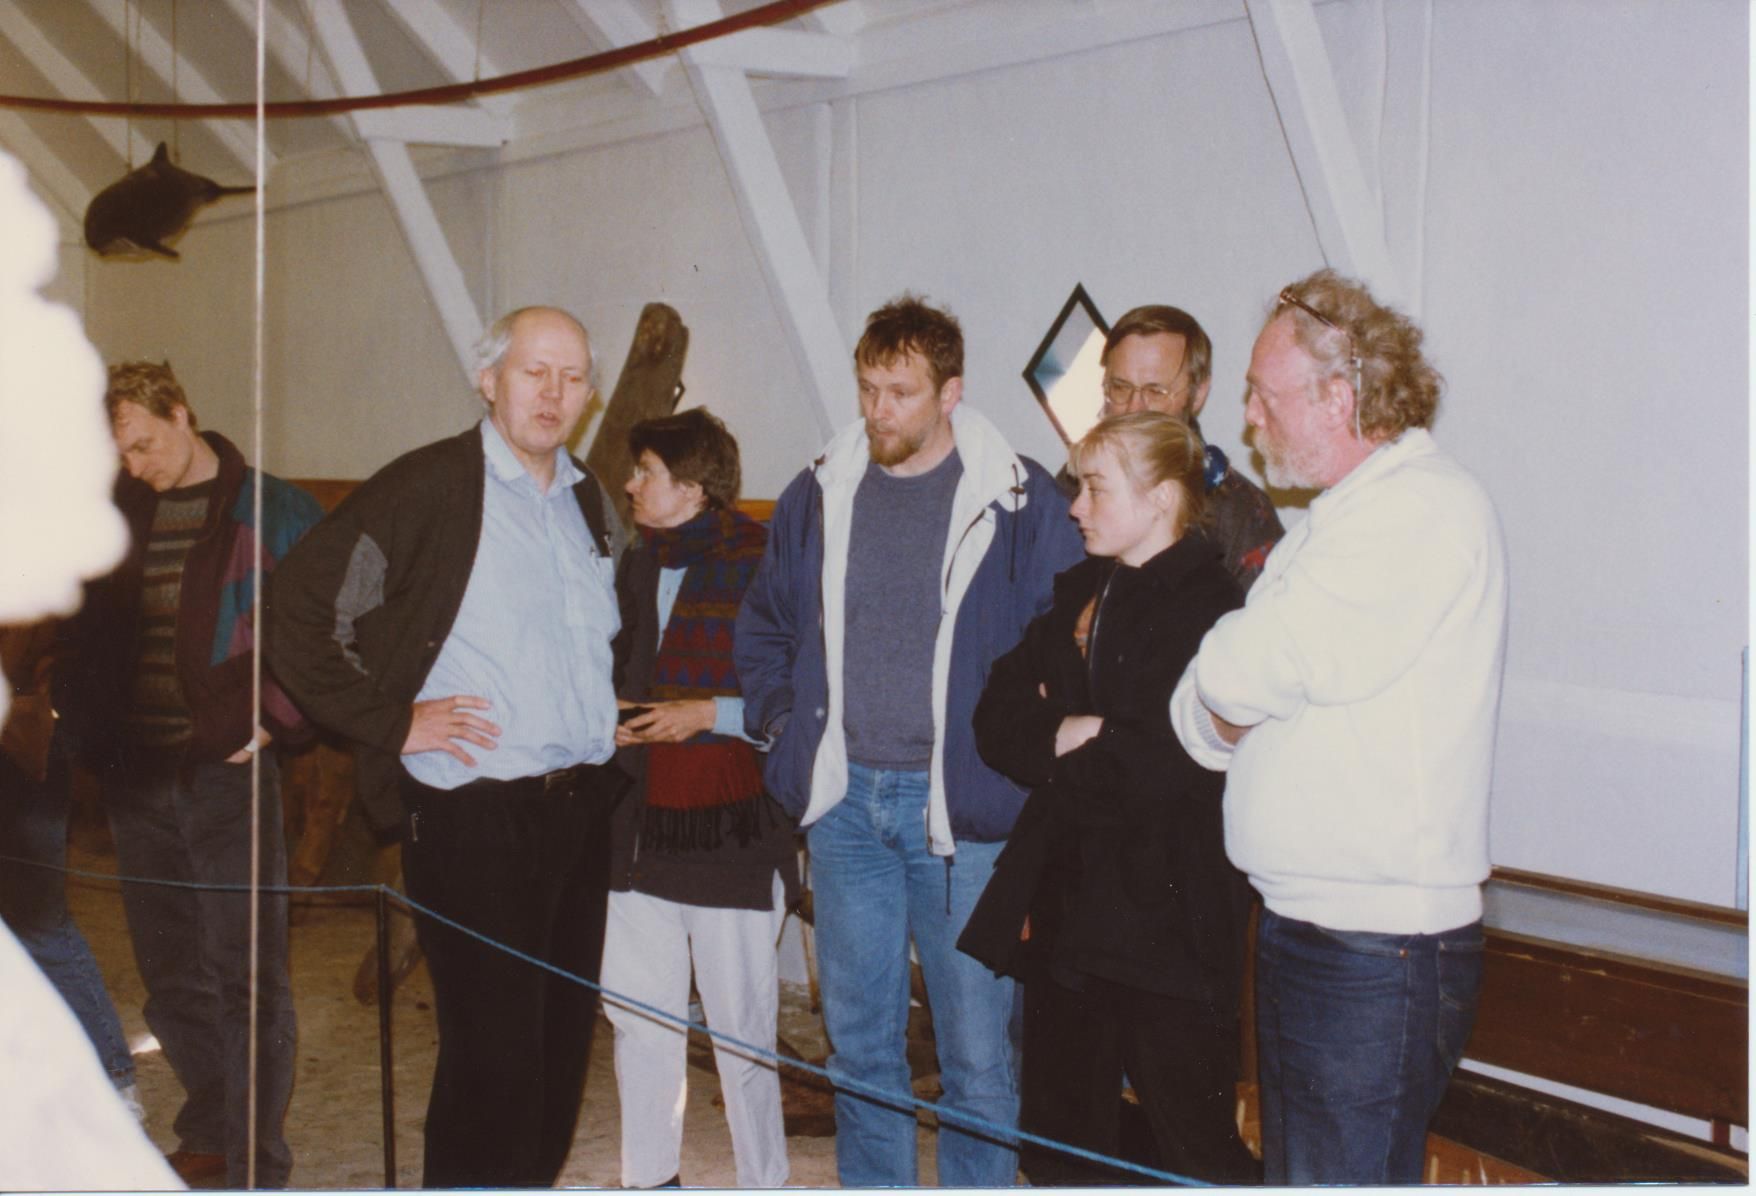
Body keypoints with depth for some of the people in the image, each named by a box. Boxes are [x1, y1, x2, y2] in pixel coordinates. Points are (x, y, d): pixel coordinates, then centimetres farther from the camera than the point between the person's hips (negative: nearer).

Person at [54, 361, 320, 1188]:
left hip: (227, 772, -5)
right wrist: (85, 730, 5)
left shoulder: (274, 513, -3)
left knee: (248, 977, -1)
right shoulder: (115, 521, 10)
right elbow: (80, 642, 19)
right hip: (137, 778, 5)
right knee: (171, 976, 13)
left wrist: (274, 720, -12)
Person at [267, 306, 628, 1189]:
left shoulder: (591, 502, 13)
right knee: (492, 1057, -4)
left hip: (582, 808, 7)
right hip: (475, 814, -7)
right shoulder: (427, 487, -8)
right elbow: (296, 604, -12)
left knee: (561, 1042, 14)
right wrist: (391, 720, -12)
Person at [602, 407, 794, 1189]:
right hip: (643, 825, 7)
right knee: (637, 1015, 12)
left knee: (740, 1031, 2)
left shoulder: (760, 561, -9)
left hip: (732, 828, -7)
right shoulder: (635, 566, 15)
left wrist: (710, 714, -15)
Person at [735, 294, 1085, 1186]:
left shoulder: (1018, 501, -5)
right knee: (858, 1040, 14)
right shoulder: (817, 495, 8)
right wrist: (780, 719, 8)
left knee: (975, 1050, 2)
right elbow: (762, 626, 21)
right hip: (842, 797, 4)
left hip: (959, 805, -4)